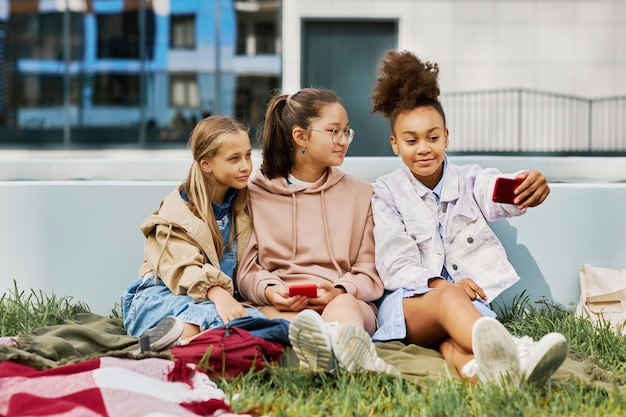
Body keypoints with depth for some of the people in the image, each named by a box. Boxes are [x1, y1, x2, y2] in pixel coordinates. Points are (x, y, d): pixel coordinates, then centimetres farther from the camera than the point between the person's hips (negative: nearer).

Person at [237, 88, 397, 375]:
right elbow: (247, 270, 11)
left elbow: (371, 274, 12)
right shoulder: (257, 195, 16)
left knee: (343, 307, -36)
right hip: (282, 305, -1)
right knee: (273, 312, -37)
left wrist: (340, 290, -11)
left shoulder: (361, 194, 20)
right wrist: (269, 290, -13)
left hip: (346, 300, 1)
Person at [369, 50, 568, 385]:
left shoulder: (468, 181, 13)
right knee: (448, 297, -39)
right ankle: (512, 353, -72)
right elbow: (394, 263, -3)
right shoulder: (388, 191, 9)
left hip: (469, 301, 3)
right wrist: (442, 285, -20)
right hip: (410, 301, -3)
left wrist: (530, 186, -40)